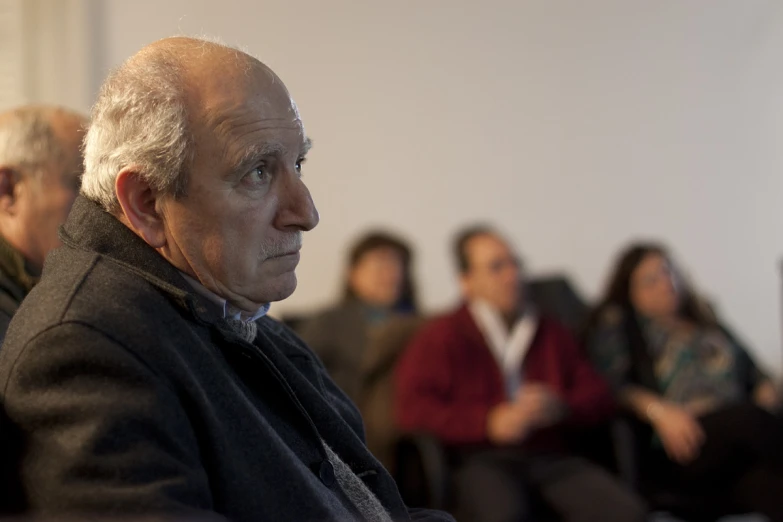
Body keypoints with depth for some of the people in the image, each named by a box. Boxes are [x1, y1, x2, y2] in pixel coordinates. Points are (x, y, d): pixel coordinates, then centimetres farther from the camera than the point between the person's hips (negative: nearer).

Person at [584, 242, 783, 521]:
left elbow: (750, 369, 30)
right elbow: (610, 385, 0)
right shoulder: (614, 323, 15)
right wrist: (658, 411, -17)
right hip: (675, 448, -4)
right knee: (749, 416, -35)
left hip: (737, 430, 4)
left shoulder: (703, 317, 31)